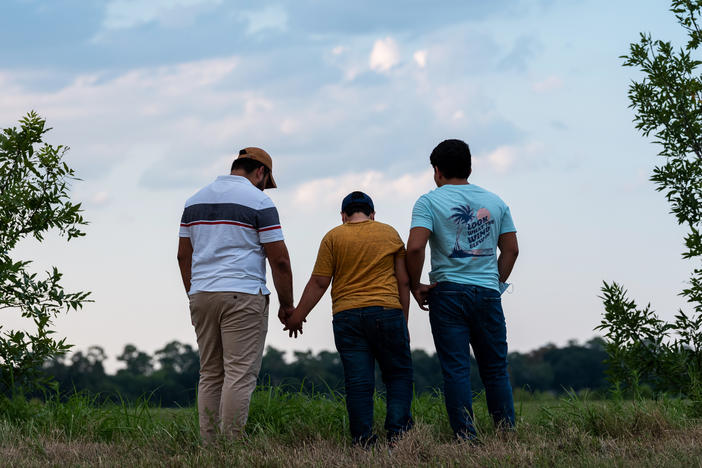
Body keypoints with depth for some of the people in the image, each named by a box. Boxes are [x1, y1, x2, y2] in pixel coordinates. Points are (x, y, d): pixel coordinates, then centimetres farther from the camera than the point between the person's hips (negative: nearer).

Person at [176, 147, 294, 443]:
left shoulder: (196, 200, 15)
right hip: (242, 296, -6)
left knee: (210, 374, 10)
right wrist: (287, 306, 4)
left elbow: (183, 255, 17)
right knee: (240, 374, -8)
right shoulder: (258, 201, -3)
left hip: (201, 296, 6)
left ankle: (208, 445, 5)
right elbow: (279, 259, -5)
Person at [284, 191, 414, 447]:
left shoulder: (333, 238, 6)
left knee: (358, 381, -1)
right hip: (387, 311, 0)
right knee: (399, 374, 9)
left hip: (347, 316, 0)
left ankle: (363, 440, -4)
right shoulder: (390, 234, 10)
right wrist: (404, 321, 15)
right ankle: (397, 430, -5)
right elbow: (403, 281, 9)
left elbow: (318, 283, 2)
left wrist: (297, 316, 11)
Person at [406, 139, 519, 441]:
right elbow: (511, 249, 12)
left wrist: (416, 286, -2)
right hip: (488, 294, 3)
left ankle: (466, 437, -7)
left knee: (456, 370, -2)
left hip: (448, 293, -3)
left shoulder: (430, 201, -2)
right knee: (495, 370, 10)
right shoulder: (494, 202, 12)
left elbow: (415, 248, -14)